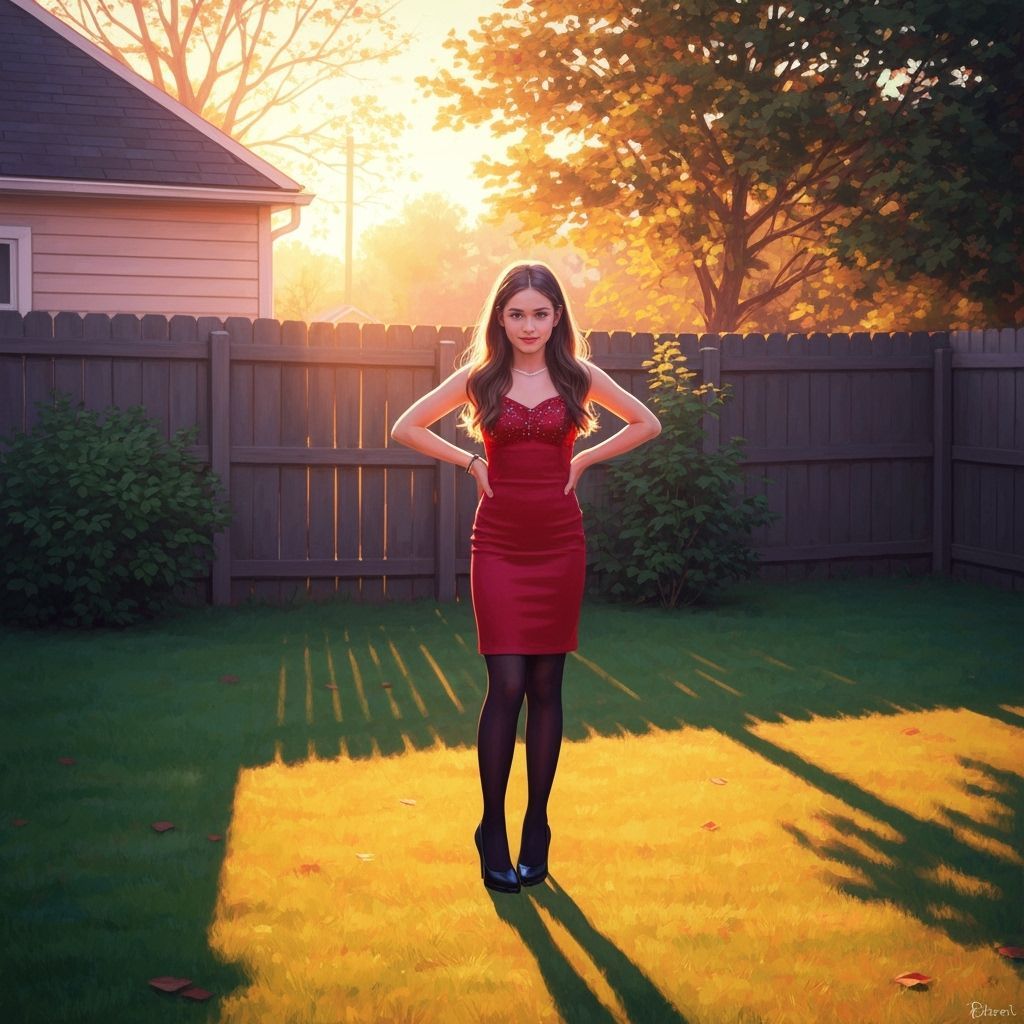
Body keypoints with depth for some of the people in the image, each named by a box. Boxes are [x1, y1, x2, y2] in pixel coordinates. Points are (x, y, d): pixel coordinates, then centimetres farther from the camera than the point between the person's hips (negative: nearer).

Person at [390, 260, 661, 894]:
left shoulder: (578, 375, 4)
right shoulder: (480, 377, 2)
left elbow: (648, 424, 13)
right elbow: (406, 428, 7)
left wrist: (583, 460, 5)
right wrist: (471, 463, 1)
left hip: (560, 544, 1)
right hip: (499, 544, -1)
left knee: (546, 687, 5)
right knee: (506, 685, -7)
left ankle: (536, 826, 17)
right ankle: (493, 830, 7)